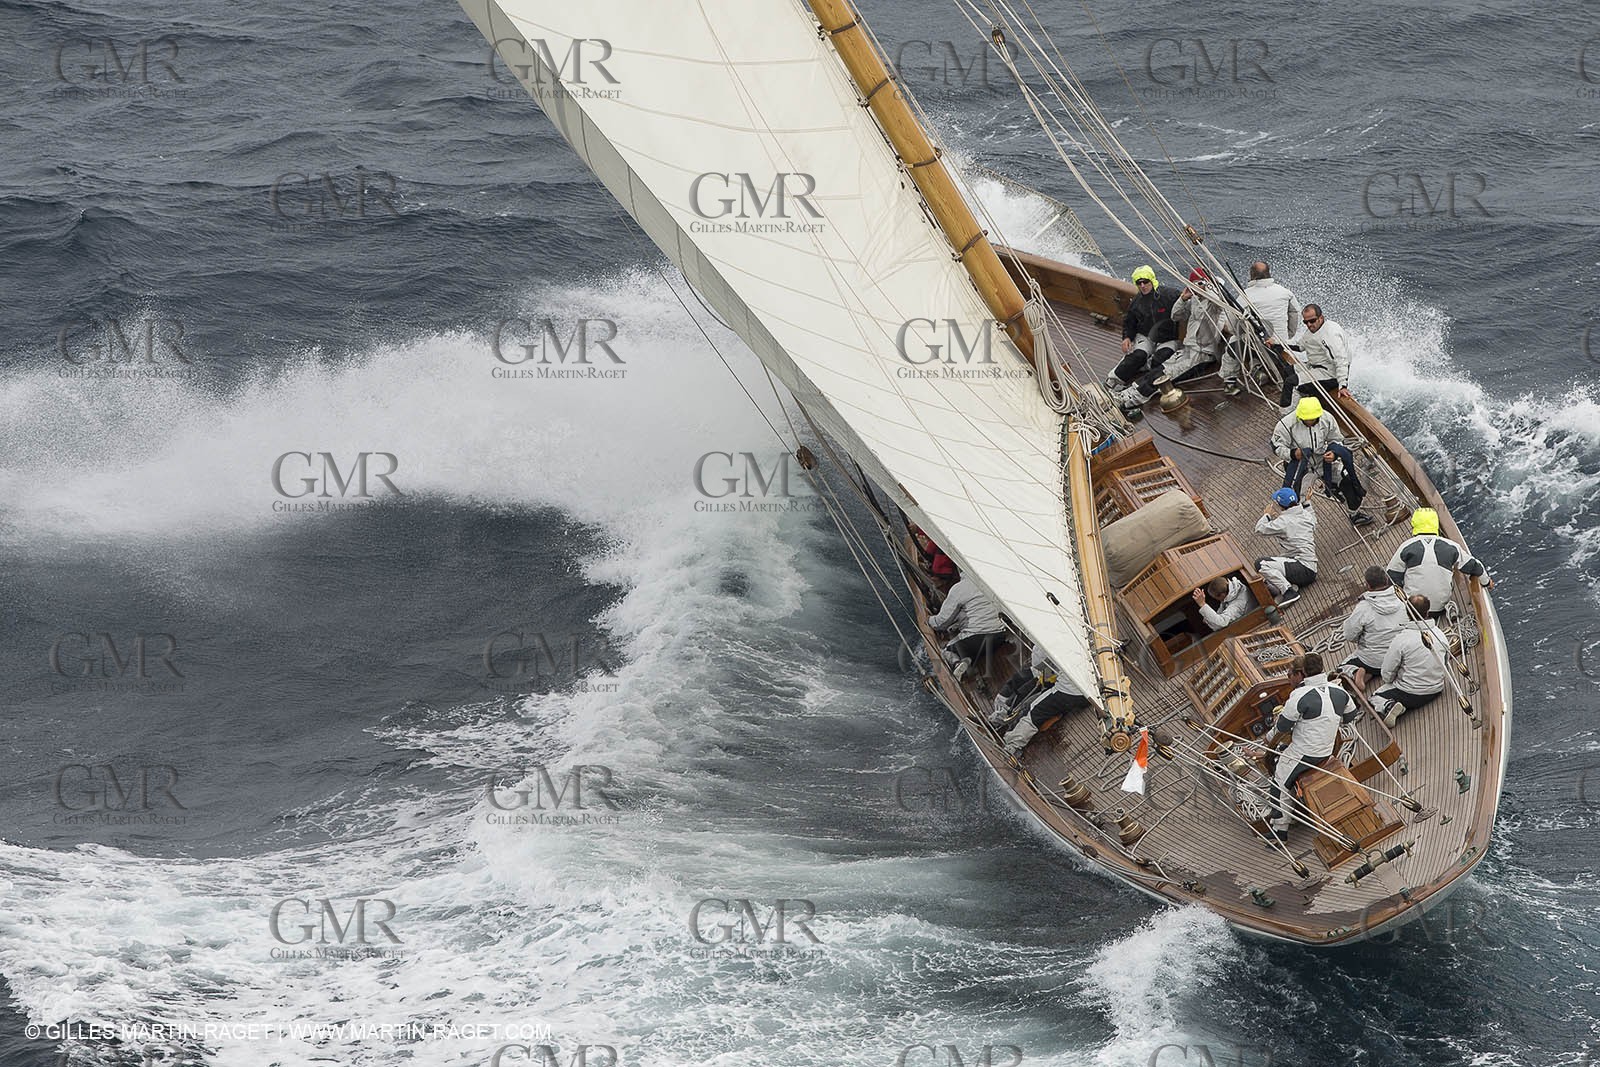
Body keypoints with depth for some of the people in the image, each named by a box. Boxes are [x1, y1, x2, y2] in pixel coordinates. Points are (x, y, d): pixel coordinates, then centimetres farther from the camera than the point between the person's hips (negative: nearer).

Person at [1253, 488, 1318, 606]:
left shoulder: (1284, 521, -15)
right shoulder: (1307, 515, 8)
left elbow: (1260, 529, -6)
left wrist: (1267, 515, 11)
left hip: (1304, 569, -9)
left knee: (1261, 564, -22)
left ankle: (1288, 591, -21)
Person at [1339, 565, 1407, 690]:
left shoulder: (1363, 608, -24)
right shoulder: (1401, 602, -12)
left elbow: (1350, 636, -16)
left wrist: (1353, 616, 4)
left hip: (1372, 660, -4)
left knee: (1343, 667, 22)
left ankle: (1355, 673, -9)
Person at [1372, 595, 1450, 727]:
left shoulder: (1401, 640, -22)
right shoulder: (1440, 634, -7)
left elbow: (1387, 673, -12)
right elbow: (1446, 667, 6)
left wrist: (1387, 680, 11)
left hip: (1411, 694, -6)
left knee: (1375, 698, 16)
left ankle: (1387, 707, -15)